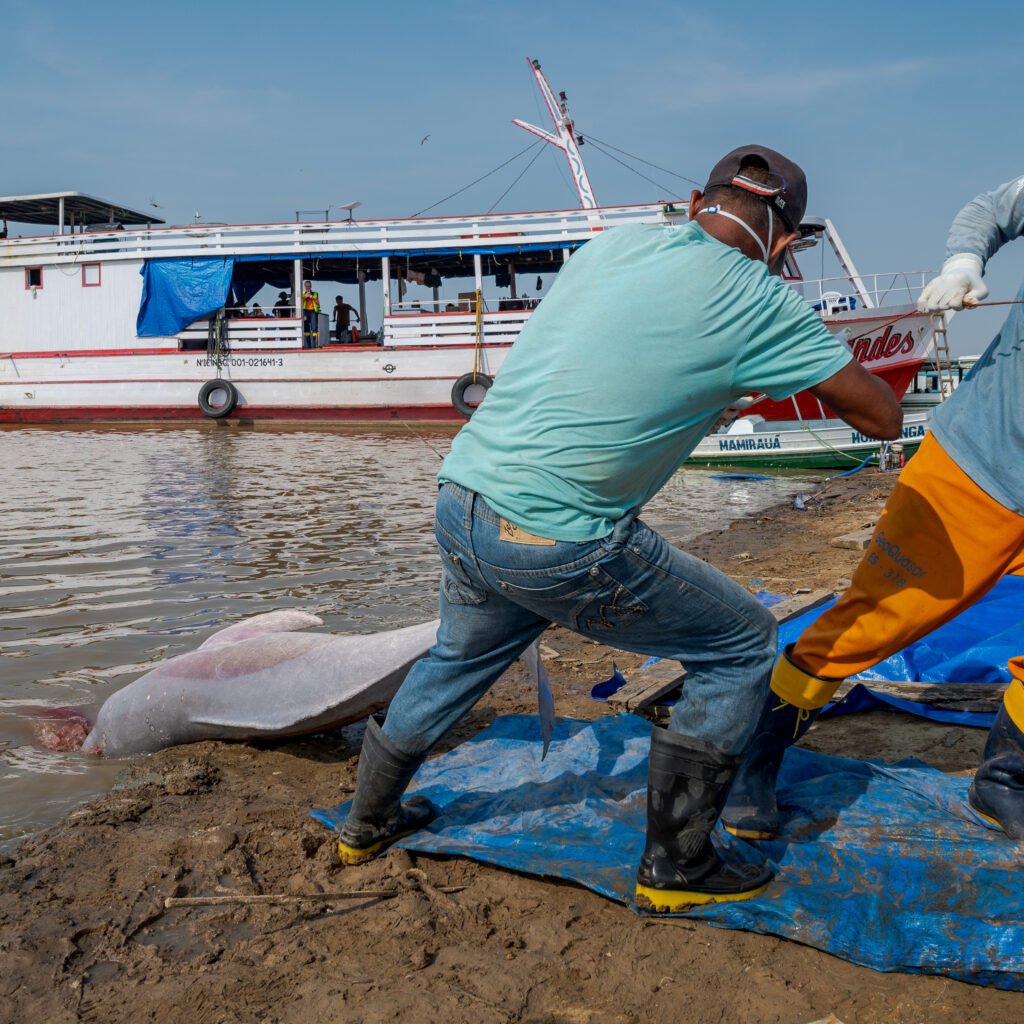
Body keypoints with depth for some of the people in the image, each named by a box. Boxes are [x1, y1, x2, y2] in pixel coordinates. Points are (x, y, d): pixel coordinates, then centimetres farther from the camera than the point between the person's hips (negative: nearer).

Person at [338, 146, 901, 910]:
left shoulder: (616, 242, 10)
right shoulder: (757, 301, -6)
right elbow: (882, 417, 2)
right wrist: (815, 373, 20)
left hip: (458, 503, 7)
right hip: (558, 546, -7)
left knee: (463, 655, 34)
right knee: (743, 644, 12)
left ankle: (371, 819, 53)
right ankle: (676, 865, 20)